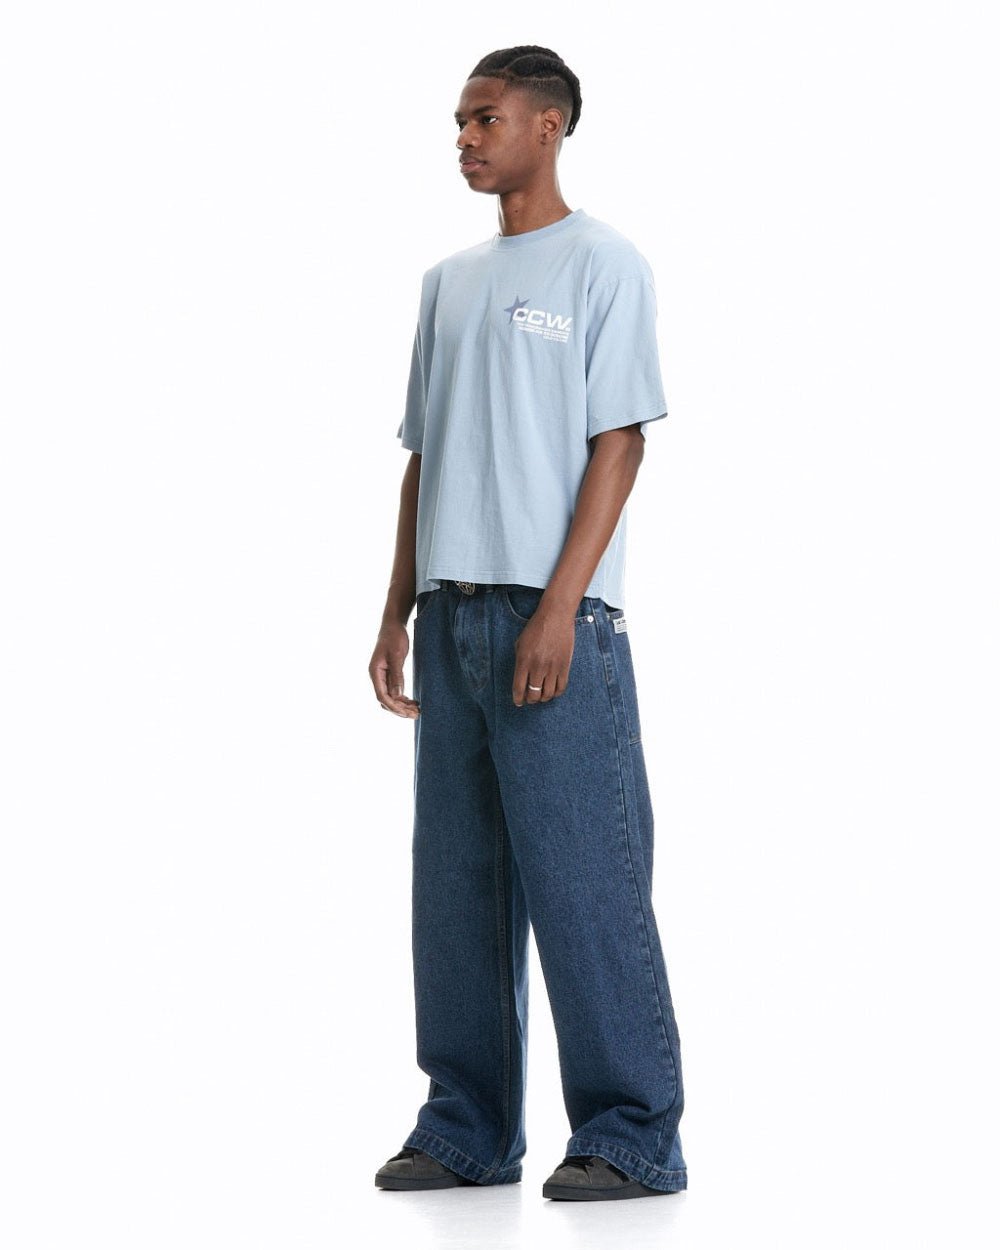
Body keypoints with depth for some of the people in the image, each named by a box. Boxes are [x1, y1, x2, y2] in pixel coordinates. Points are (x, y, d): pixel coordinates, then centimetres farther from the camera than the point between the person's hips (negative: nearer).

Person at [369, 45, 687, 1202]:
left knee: (582, 879, -8)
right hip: (453, 617, 7)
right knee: (456, 885, 8)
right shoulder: (447, 283, 19)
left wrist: (560, 607, -16)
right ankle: (468, 1129, 15)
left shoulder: (602, 264, -1)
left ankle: (631, 1135, -2)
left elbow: (618, 444, -8)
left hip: (555, 619, -7)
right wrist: (399, 614, 13)